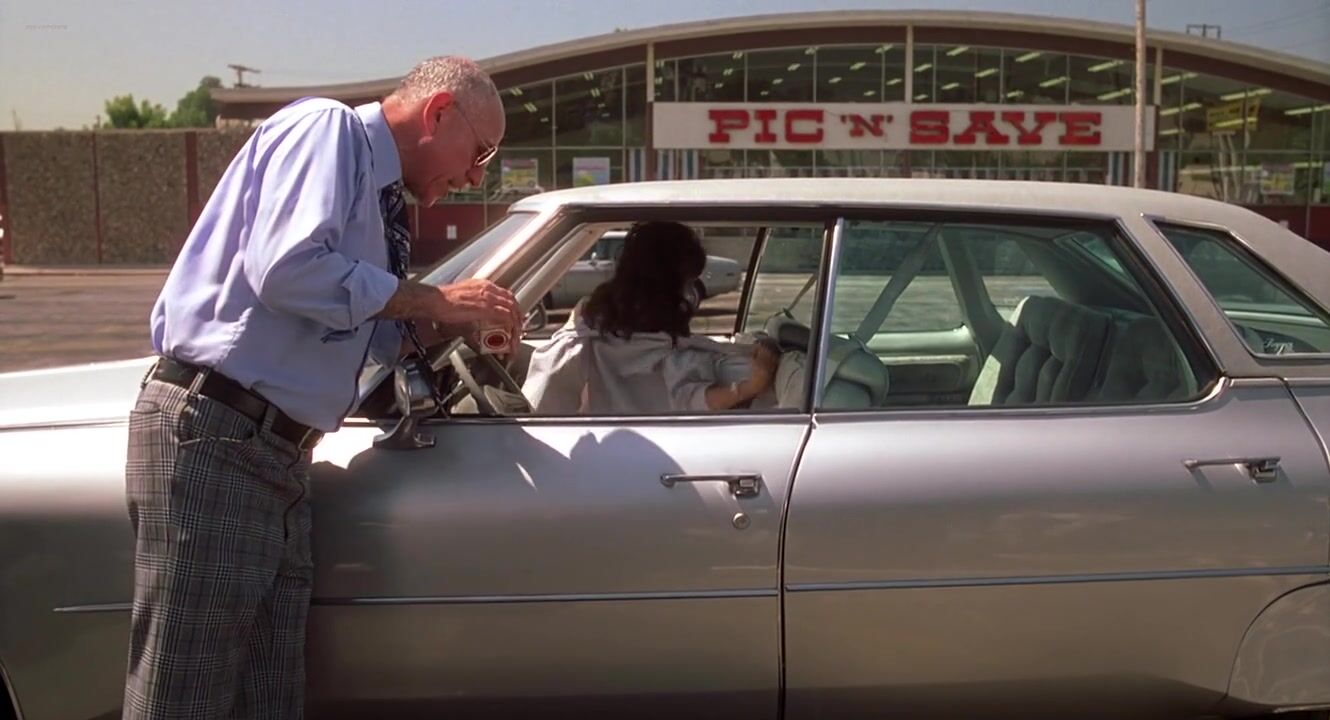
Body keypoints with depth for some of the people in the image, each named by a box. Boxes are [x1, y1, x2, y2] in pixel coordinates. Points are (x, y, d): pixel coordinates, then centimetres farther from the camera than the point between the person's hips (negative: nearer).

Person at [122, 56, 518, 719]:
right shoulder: (327, 127, -5)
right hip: (211, 435, -9)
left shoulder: (378, 196, 22)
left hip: (275, 454, 9)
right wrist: (434, 301, -13)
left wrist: (444, 326, 8)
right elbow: (285, 268, -21)